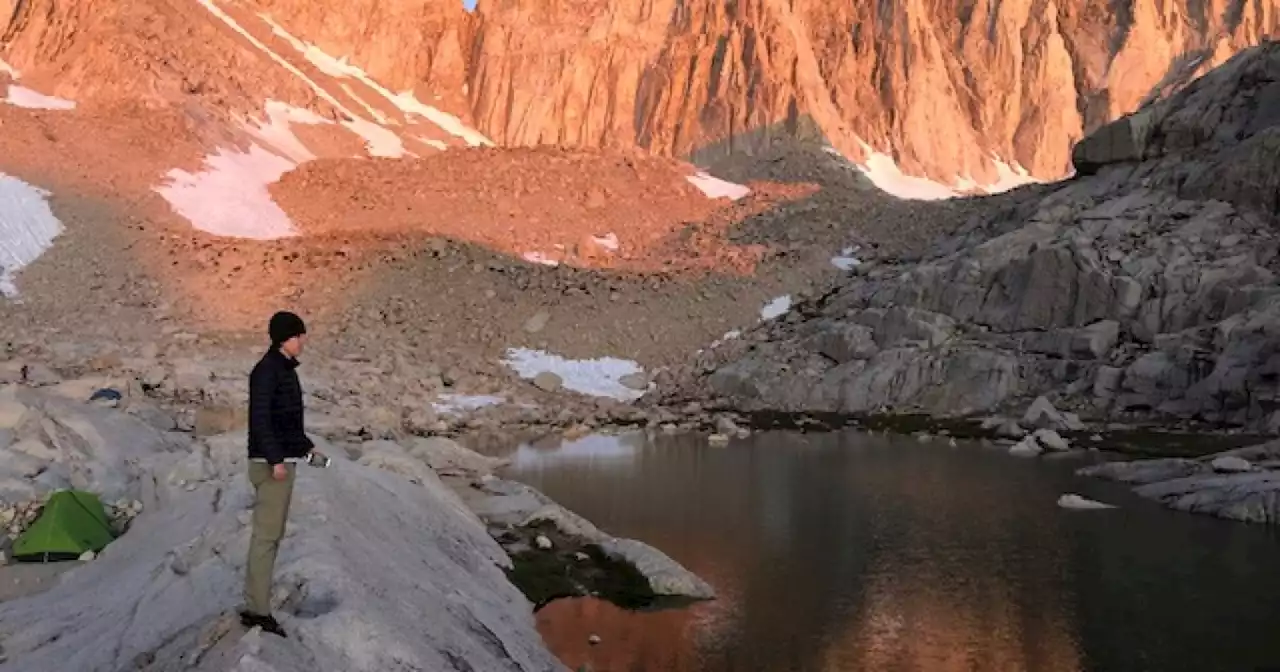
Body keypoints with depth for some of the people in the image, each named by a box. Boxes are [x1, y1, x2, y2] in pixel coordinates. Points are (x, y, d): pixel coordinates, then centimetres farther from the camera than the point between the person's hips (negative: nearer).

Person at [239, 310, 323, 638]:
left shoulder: (285, 369, 14)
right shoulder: (267, 370, -14)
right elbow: (261, 418, -21)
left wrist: (306, 445, 21)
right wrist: (275, 459, -24)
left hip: (283, 460, 10)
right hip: (271, 463, -10)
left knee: (270, 533, 14)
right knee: (267, 534, -6)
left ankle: (256, 604, 22)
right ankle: (257, 609, -1)